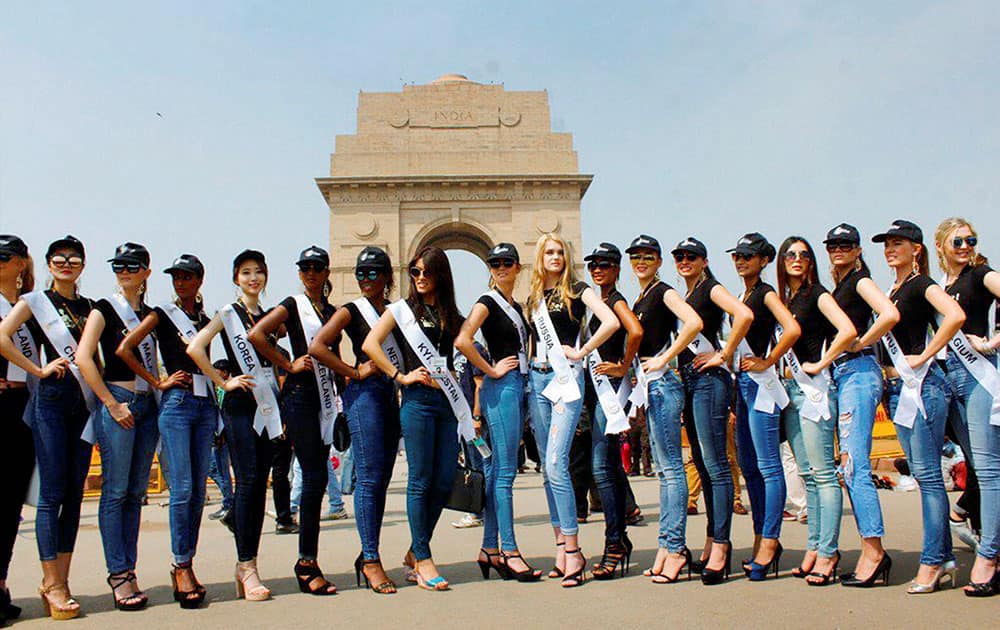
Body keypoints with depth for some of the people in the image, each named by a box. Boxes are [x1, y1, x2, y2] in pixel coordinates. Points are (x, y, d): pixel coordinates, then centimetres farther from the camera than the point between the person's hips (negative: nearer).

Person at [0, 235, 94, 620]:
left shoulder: (89, 306, 16)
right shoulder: (34, 302, 4)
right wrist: (39, 370, -10)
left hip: (85, 401, 5)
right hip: (52, 400, -5)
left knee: (75, 493, 6)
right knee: (52, 493, -5)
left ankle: (60, 580, 13)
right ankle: (51, 582, 2)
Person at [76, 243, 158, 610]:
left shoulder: (150, 314, 16)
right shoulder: (105, 308, 0)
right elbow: (83, 358, -11)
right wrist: (112, 404, -13)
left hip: (147, 404, 6)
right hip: (117, 403, -5)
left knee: (136, 492, 7)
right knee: (116, 491, -5)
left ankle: (127, 570, 13)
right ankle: (118, 574, 0)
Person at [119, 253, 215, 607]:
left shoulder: (206, 319, 16)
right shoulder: (163, 314, 4)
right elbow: (123, 350, -5)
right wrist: (158, 382, -5)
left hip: (205, 404, 4)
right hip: (176, 404, -4)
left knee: (198, 490, 5)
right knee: (182, 488, -10)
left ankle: (185, 566, 13)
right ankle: (182, 568, -2)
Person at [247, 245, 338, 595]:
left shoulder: (331, 310, 17)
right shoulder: (293, 305, -1)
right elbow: (255, 334, -15)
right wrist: (288, 365, -12)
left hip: (325, 396, 6)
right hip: (300, 395, -6)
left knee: (316, 478, 7)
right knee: (315, 477, -10)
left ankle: (307, 562, 16)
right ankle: (307, 564, -2)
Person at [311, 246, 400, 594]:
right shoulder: (351, 311, 1)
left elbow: (403, 352, 26)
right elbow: (317, 347, -12)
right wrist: (355, 372, -10)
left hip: (391, 395, 6)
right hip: (364, 395, -6)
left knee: (381, 480, 9)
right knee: (370, 478, -8)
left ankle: (368, 555, 19)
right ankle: (371, 561, -2)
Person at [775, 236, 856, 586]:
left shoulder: (817, 294, -4)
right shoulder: (784, 299, 16)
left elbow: (847, 331, -19)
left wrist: (820, 365, -13)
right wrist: (784, 369, 10)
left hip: (813, 387, -8)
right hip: (790, 387, 8)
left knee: (823, 473, -7)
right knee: (806, 474, 9)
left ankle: (827, 553, -3)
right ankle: (814, 547, 15)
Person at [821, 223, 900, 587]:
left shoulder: (860, 280, -4)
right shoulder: (838, 288, 20)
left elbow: (890, 315, -22)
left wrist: (859, 344, -13)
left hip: (859, 372, -9)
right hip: (840, 375, 9)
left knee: (855, 467, -11)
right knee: (850, 468, 8)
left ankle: (873, 551, -6)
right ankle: (873, 553, 13)